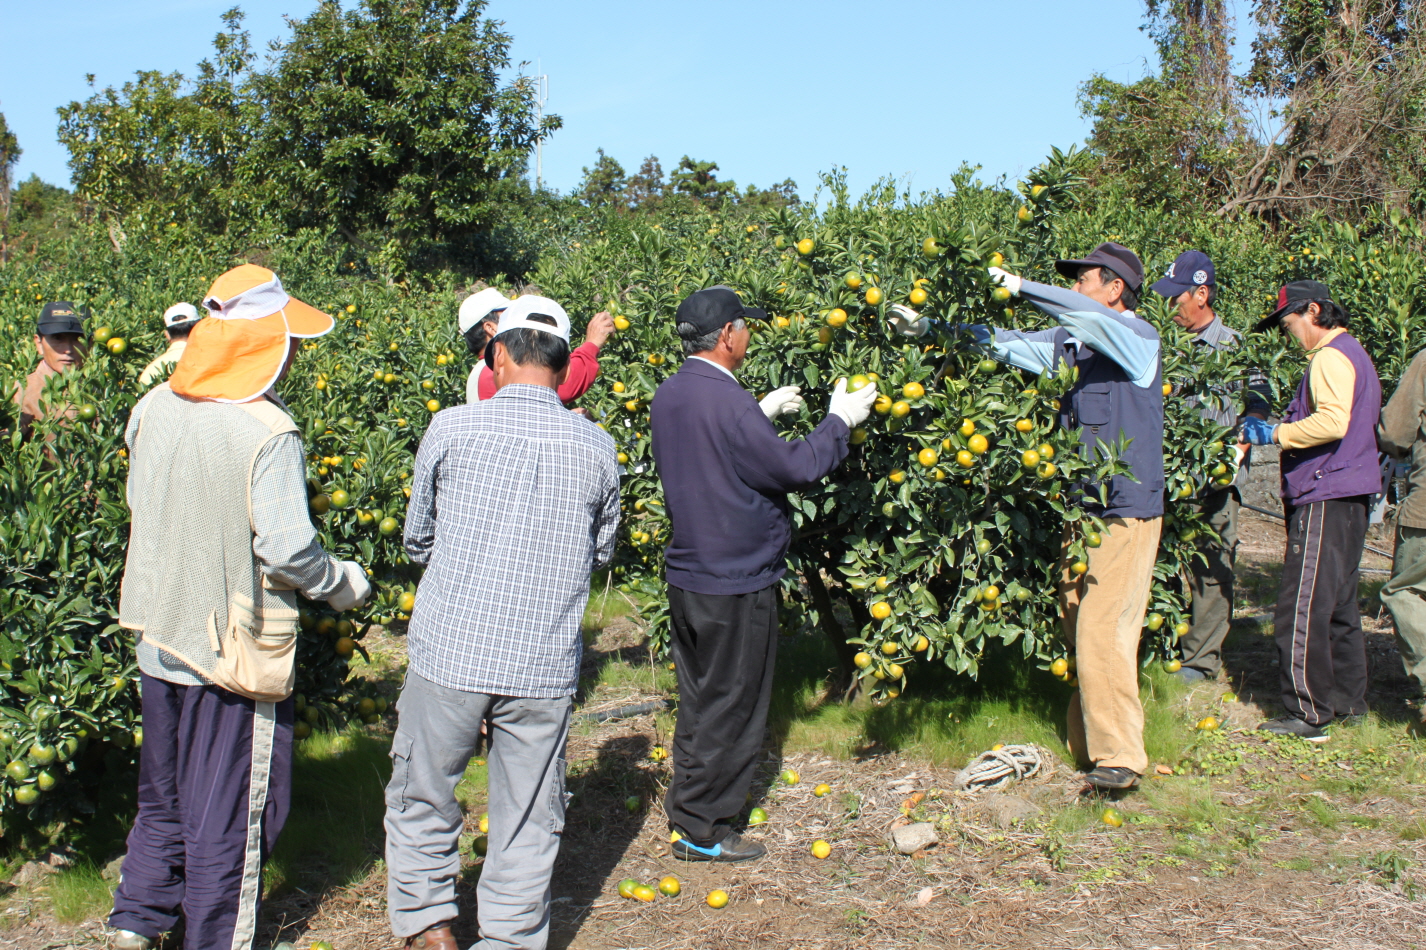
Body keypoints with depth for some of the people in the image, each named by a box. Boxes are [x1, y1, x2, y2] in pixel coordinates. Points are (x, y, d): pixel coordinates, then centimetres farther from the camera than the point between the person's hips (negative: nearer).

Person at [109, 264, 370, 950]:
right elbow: (287, 548, -22)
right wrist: (344, 583, -4)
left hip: (158, 637, 7)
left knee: (164, 790, 24)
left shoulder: (154, 407, -1)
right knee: (229, 809, 9)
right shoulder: (268, 433, -21)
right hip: (234, 649, -7)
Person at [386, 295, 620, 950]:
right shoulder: (596, 448, -1)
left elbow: (417, 541, 8)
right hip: (545, 668, 2)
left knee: (421, 800, 17)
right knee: (529, 820, 14)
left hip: (450, 653, -1)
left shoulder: (450, 429, -5)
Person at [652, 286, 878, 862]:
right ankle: (703, 830, 14)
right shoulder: (726, 402, -23)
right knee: (731, 710, 4)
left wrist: (761, 413, 23)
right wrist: (839, 422, -4)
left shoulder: (669, 397, 4)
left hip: (687, 576, 9)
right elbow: (796, 470, -17)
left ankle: (686, 812, 29)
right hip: (736, 584, -9)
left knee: (699, 702, 19)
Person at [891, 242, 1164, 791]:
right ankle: (1087, 741, 20)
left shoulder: (1138, 338, -7)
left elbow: (1087, 316, -26)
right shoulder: (1074, 343, 12)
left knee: (1102, 633, -12)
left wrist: (1022, 289, -24)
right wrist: (930, 328, 10)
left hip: (1126, 513, -7)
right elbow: (1010, 345, 16)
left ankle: (1120, 756, -4)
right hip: (1078, 511, 8)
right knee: (1078, 631, 10)